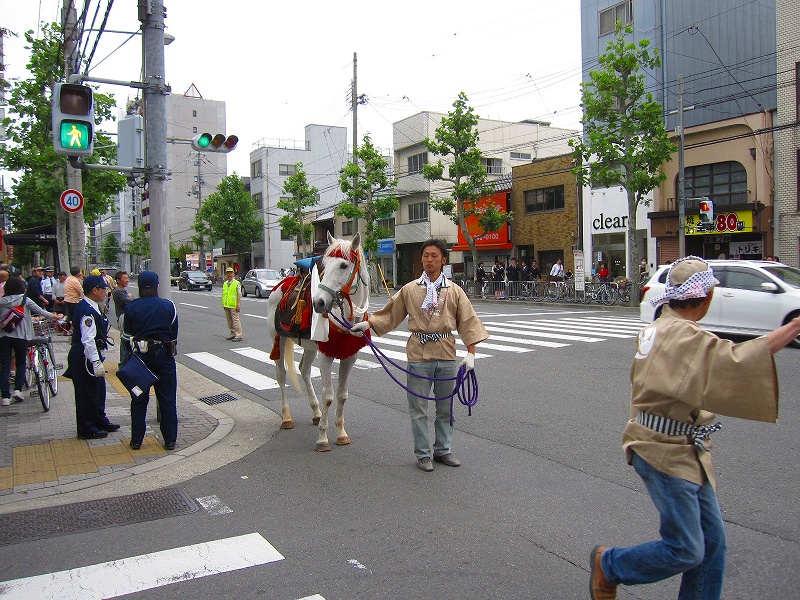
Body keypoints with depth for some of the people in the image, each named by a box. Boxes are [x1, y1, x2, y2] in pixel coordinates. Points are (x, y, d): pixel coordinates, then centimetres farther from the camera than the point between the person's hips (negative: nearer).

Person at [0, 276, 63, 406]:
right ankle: (18, 390, 6)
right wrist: (54, 316, 14)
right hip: (21, 336, -1)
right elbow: (40, 311, 1)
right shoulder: (25, 300, -4)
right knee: (21, 363, 17)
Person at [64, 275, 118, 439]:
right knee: (88, 393, 1)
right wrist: (96, 362, -28)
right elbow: (88, 340, -28)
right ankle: (87, 430, 13)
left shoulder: (92, 308, 10)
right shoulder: (88, 312, -23)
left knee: (99, 390, 21)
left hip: (91, 355, 11)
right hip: (84, 358, -11)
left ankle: (100, 421, 36)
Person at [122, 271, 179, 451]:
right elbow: (174, 334, 2)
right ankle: (170, 440, 11)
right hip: (164, 355, 0)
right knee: (167, 399, 7)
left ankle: (136, 440, 17)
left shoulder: (131, 307, -4)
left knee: (139, 399, 12)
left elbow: (127, 334, 0)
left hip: (140, 355, 1)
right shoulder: (168, 306, -4)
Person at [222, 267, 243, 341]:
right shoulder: (225, 284, 15)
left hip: (233, 305, -7)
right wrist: (224, 304, 17)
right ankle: (233, 334, 20)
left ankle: (239, 335, -7)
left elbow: (239, 295, -9)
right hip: (226, 306, 7)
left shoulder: (237, 283, -5)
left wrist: (238, 304, -16)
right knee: (229, 320, 11)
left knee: (235, 320, -8)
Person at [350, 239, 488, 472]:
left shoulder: (454, 291, 3)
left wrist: (471, 353, -6)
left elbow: (468, 322, 1)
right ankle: (423, 454, 17)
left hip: (447, 355, 1)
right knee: (419, 408, 4)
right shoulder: (409, 290, 2)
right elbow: (390, 314, 7)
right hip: (419, 355, -1)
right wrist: (367, 324, -4)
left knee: (445, 407, 13)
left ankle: (443, 450, 28)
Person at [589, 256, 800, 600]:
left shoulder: (659, 329, 11)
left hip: (686, 454, 10)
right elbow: (735, 362, -36)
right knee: (686, 551, -3)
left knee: (712, 542, 12)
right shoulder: (682, 335, -22)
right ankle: (608, 564, 19)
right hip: (665, 453, -10)